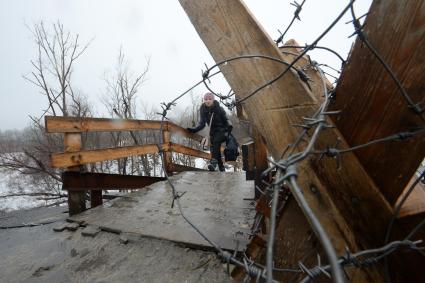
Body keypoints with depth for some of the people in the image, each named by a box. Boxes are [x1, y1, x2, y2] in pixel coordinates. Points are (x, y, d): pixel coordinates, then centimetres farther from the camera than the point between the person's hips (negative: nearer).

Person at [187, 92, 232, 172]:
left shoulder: (219, 109, -11)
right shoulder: (203, 110, -2)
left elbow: (225, 120, -5)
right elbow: (202, 123, 2)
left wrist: (229, 127, -19)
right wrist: (194, 130, -11)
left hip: (222, 130, -4)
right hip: (213, 131, 4)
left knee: (216, 141, -32)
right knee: (212, 147, -4)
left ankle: (214, 161, -38)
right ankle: (221, 167, 7)